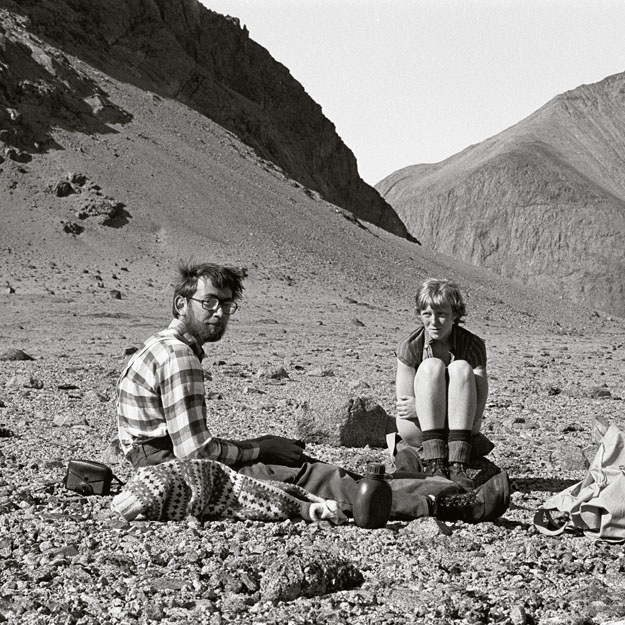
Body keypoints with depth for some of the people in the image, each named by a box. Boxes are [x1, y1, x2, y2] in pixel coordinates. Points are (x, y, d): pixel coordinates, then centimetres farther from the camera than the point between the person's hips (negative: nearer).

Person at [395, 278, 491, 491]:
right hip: (418, 430, 0)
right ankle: (434, 463, -35)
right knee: (431, 366, -25)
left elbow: (477, 411, -16)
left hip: (458, 428, 1)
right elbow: (404, 407, -10)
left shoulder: (473, 346, -9)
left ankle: (458, 463, -36)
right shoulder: (410, 346, -9)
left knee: (460, 368, -25)